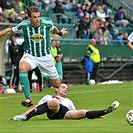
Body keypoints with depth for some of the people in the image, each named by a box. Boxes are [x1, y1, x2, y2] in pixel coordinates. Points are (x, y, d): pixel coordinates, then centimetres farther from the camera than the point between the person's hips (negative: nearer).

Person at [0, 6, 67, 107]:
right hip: (30, 56, -1)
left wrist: (59, 33, 26)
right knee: (22, 67, -36)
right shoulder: (24, 25, -14)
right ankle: (28, 99, -37)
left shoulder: (47, 23, -14)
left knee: (57, 84, 6)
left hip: (45, 56, 1)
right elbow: (10, 30, 4)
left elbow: (53, 28, 12)